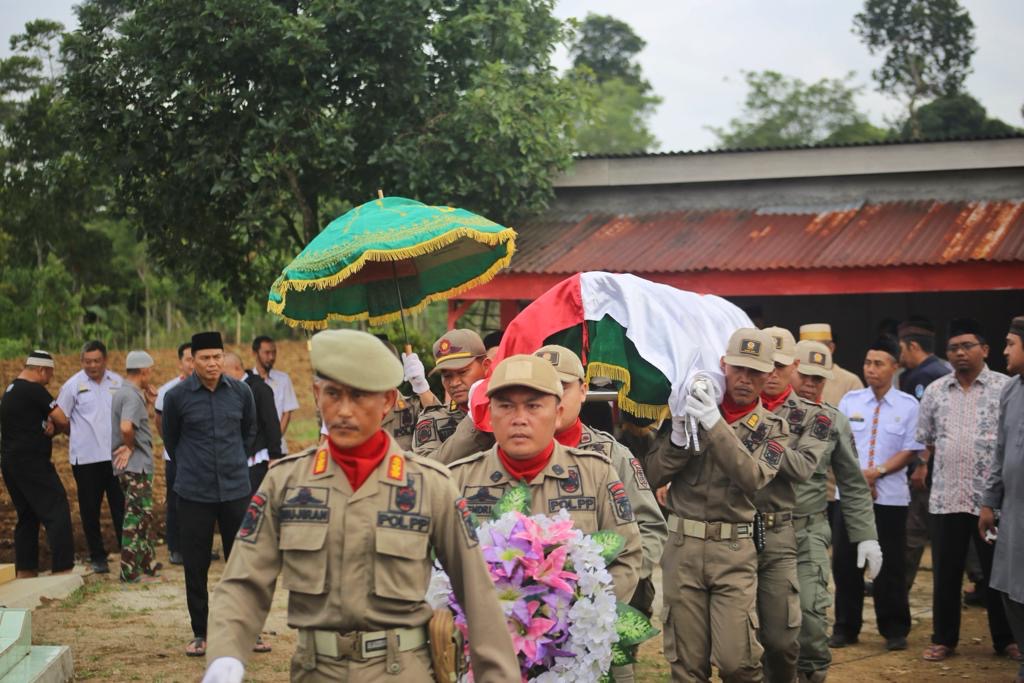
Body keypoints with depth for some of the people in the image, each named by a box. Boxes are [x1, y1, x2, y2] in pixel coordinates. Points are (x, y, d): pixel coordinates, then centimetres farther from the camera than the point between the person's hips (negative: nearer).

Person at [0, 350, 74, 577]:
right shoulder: (34, 390, -12)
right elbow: (62, 421, -12)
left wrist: (48, 424, -1)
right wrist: (53, 425, 10)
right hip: (32, 463, -10)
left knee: (27, 516, 16)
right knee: (57, 512, -10)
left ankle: (25, 571, 17)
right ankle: (62, 569, -15)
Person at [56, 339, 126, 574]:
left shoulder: (117, 382, 6)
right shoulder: (73, 385, -2)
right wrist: (74, 436, -5)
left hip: (115, 455, 2)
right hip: (86, 458, -2)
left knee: (121, 505, 2)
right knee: (90, 510, 5)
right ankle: (97, 557, 15)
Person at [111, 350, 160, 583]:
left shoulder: (123, 393, 13)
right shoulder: (132, 396, -18)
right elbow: (126, 426, -34)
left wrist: (146, 395, 13)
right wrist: (130, 446, -16)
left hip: (133, 466, 10)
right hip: (136, 465, -10)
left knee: (143, 517, 17)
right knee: (136, 518, -5)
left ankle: (147, 565, 25)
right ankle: (132, 571, -1)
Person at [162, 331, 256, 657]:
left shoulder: (241, 392, 0)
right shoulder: (177, 396, -6)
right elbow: (170, 438, 10)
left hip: (236, 491, 1)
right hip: (194, 493, -1)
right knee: (195, 566, 5)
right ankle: (199, 633, 17)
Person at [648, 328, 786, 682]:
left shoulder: (771, 428, 6)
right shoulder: (690, 410, 6)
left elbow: (752, 479, -14)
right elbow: (654, 476, 5)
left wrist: (716, 425, -22)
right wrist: (678, 440, -13)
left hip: (734, 550, -1)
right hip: (682, 545, 1)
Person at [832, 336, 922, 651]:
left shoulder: (908, 405, -1)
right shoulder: (850, 400, 5)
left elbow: (909, 451, -4)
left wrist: (878, 471, -15)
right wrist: (857, 476, -9)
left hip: (890, 496, -2)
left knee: (890, 566, 3)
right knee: (845, 562, 5)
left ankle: (894, 630, 16)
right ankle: (845, 628, 16)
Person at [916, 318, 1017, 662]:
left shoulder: (1005, 388, -2)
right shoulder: (935, 391, 9)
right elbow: (925, 440, 16)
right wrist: (921, 466, 3)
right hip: (946, 498, 3)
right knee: (945, 573, 9)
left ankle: (1005, 639, 20)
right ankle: (943, 639, 21)